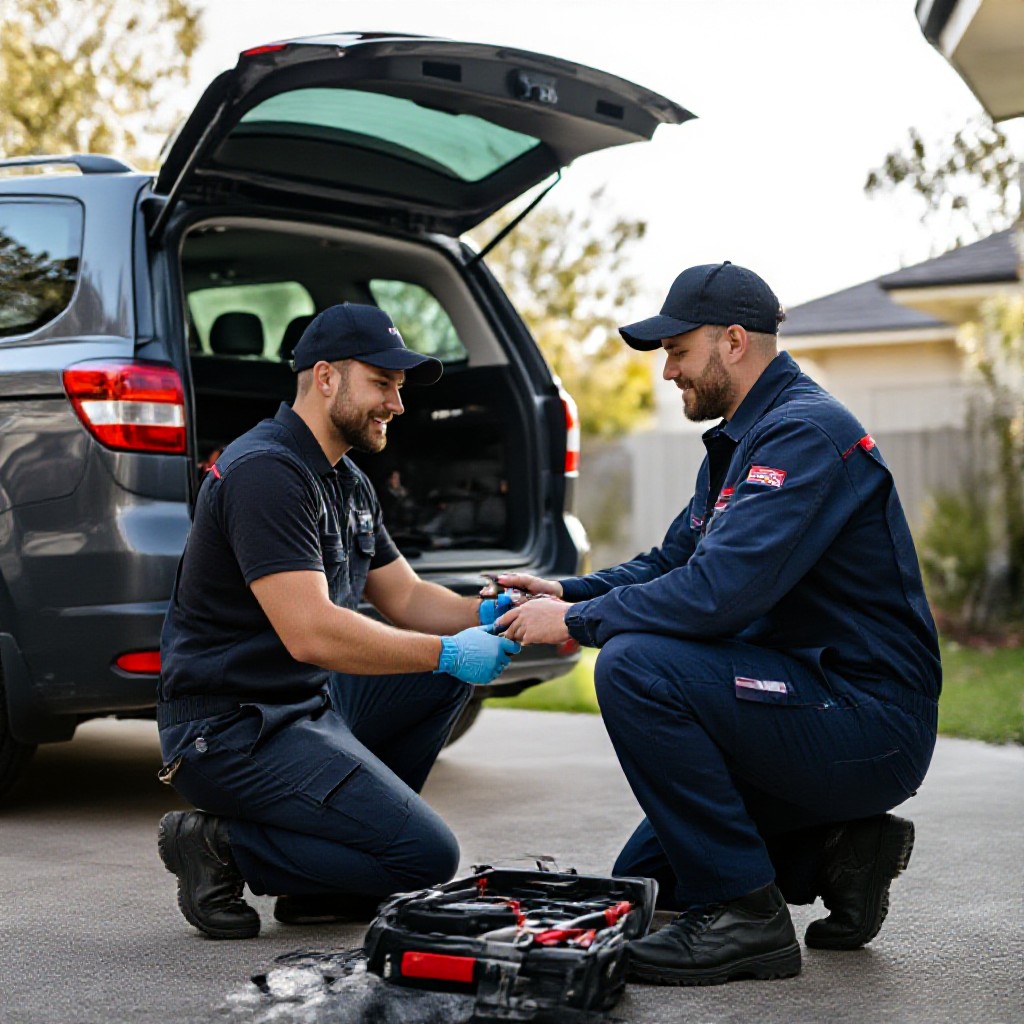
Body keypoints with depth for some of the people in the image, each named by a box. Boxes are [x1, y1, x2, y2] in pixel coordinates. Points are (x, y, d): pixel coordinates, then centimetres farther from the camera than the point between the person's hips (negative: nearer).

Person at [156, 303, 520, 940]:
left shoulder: (347, 482, 15)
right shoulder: (265, 472, -18)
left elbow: (405, 597, 18)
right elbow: (310, 633, -26)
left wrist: (485, 616, -2)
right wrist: (448, 652, -21)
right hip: (233, 730, -10)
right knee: (427, 855, -16)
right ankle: (223, 845, -4)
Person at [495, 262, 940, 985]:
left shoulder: (806, 431, -18)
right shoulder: (741, 440, 15)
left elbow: (721, 588, -29)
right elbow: (670, 564, 19)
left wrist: (579, 621, -18)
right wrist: (567, 591, 2)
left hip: (873, 728, -10)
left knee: (635, 666, -27)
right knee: (644, 880, 14)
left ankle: (744, 915, -19)